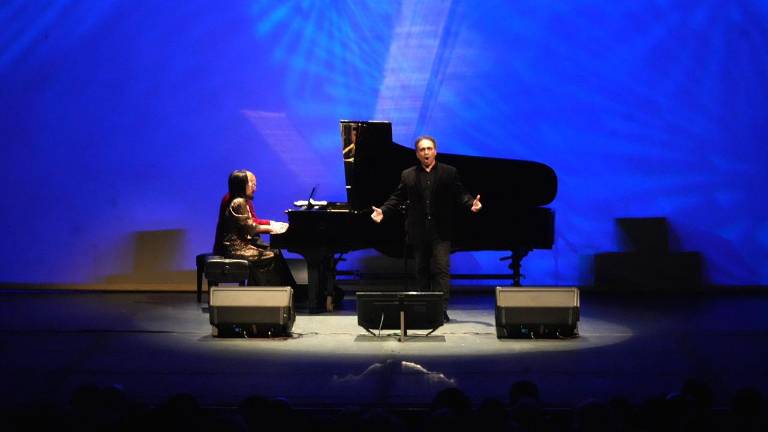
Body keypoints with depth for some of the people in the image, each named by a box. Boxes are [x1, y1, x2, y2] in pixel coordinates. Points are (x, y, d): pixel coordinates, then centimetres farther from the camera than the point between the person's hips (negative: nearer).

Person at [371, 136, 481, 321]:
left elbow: (460, 194, 1)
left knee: (441, 269, -10)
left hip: (440, 232, -2)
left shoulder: (449, 173, 6)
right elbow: (397, 198, 8)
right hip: (418, 233, 2)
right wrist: (383, 211, -6)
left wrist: (471, 204, -18)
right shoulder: (407, 175, 10)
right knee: (422, 271, 8)